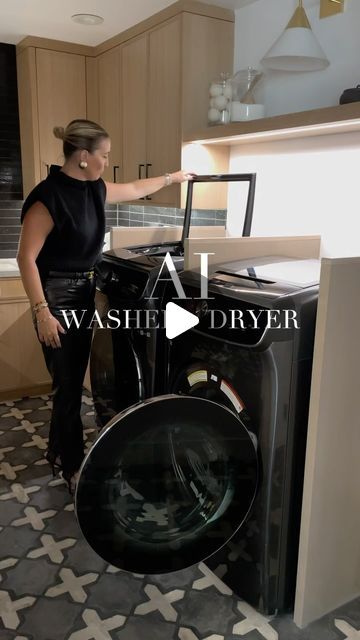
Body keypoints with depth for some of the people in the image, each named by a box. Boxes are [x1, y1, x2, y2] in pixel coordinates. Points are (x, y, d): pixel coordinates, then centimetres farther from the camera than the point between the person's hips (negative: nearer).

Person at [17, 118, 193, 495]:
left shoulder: (94, 189, 5)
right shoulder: (48, 195, -19)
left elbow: (135, 190, 24)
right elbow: (26, 258, -19)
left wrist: (172, 178, 32)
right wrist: (41, 312, -23)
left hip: (84, 291, 8)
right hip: (56, 295, -8)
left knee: (73, 379, 14)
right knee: (68, 383, -1)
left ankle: (57, 452, 32)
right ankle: (73, 467, 15)